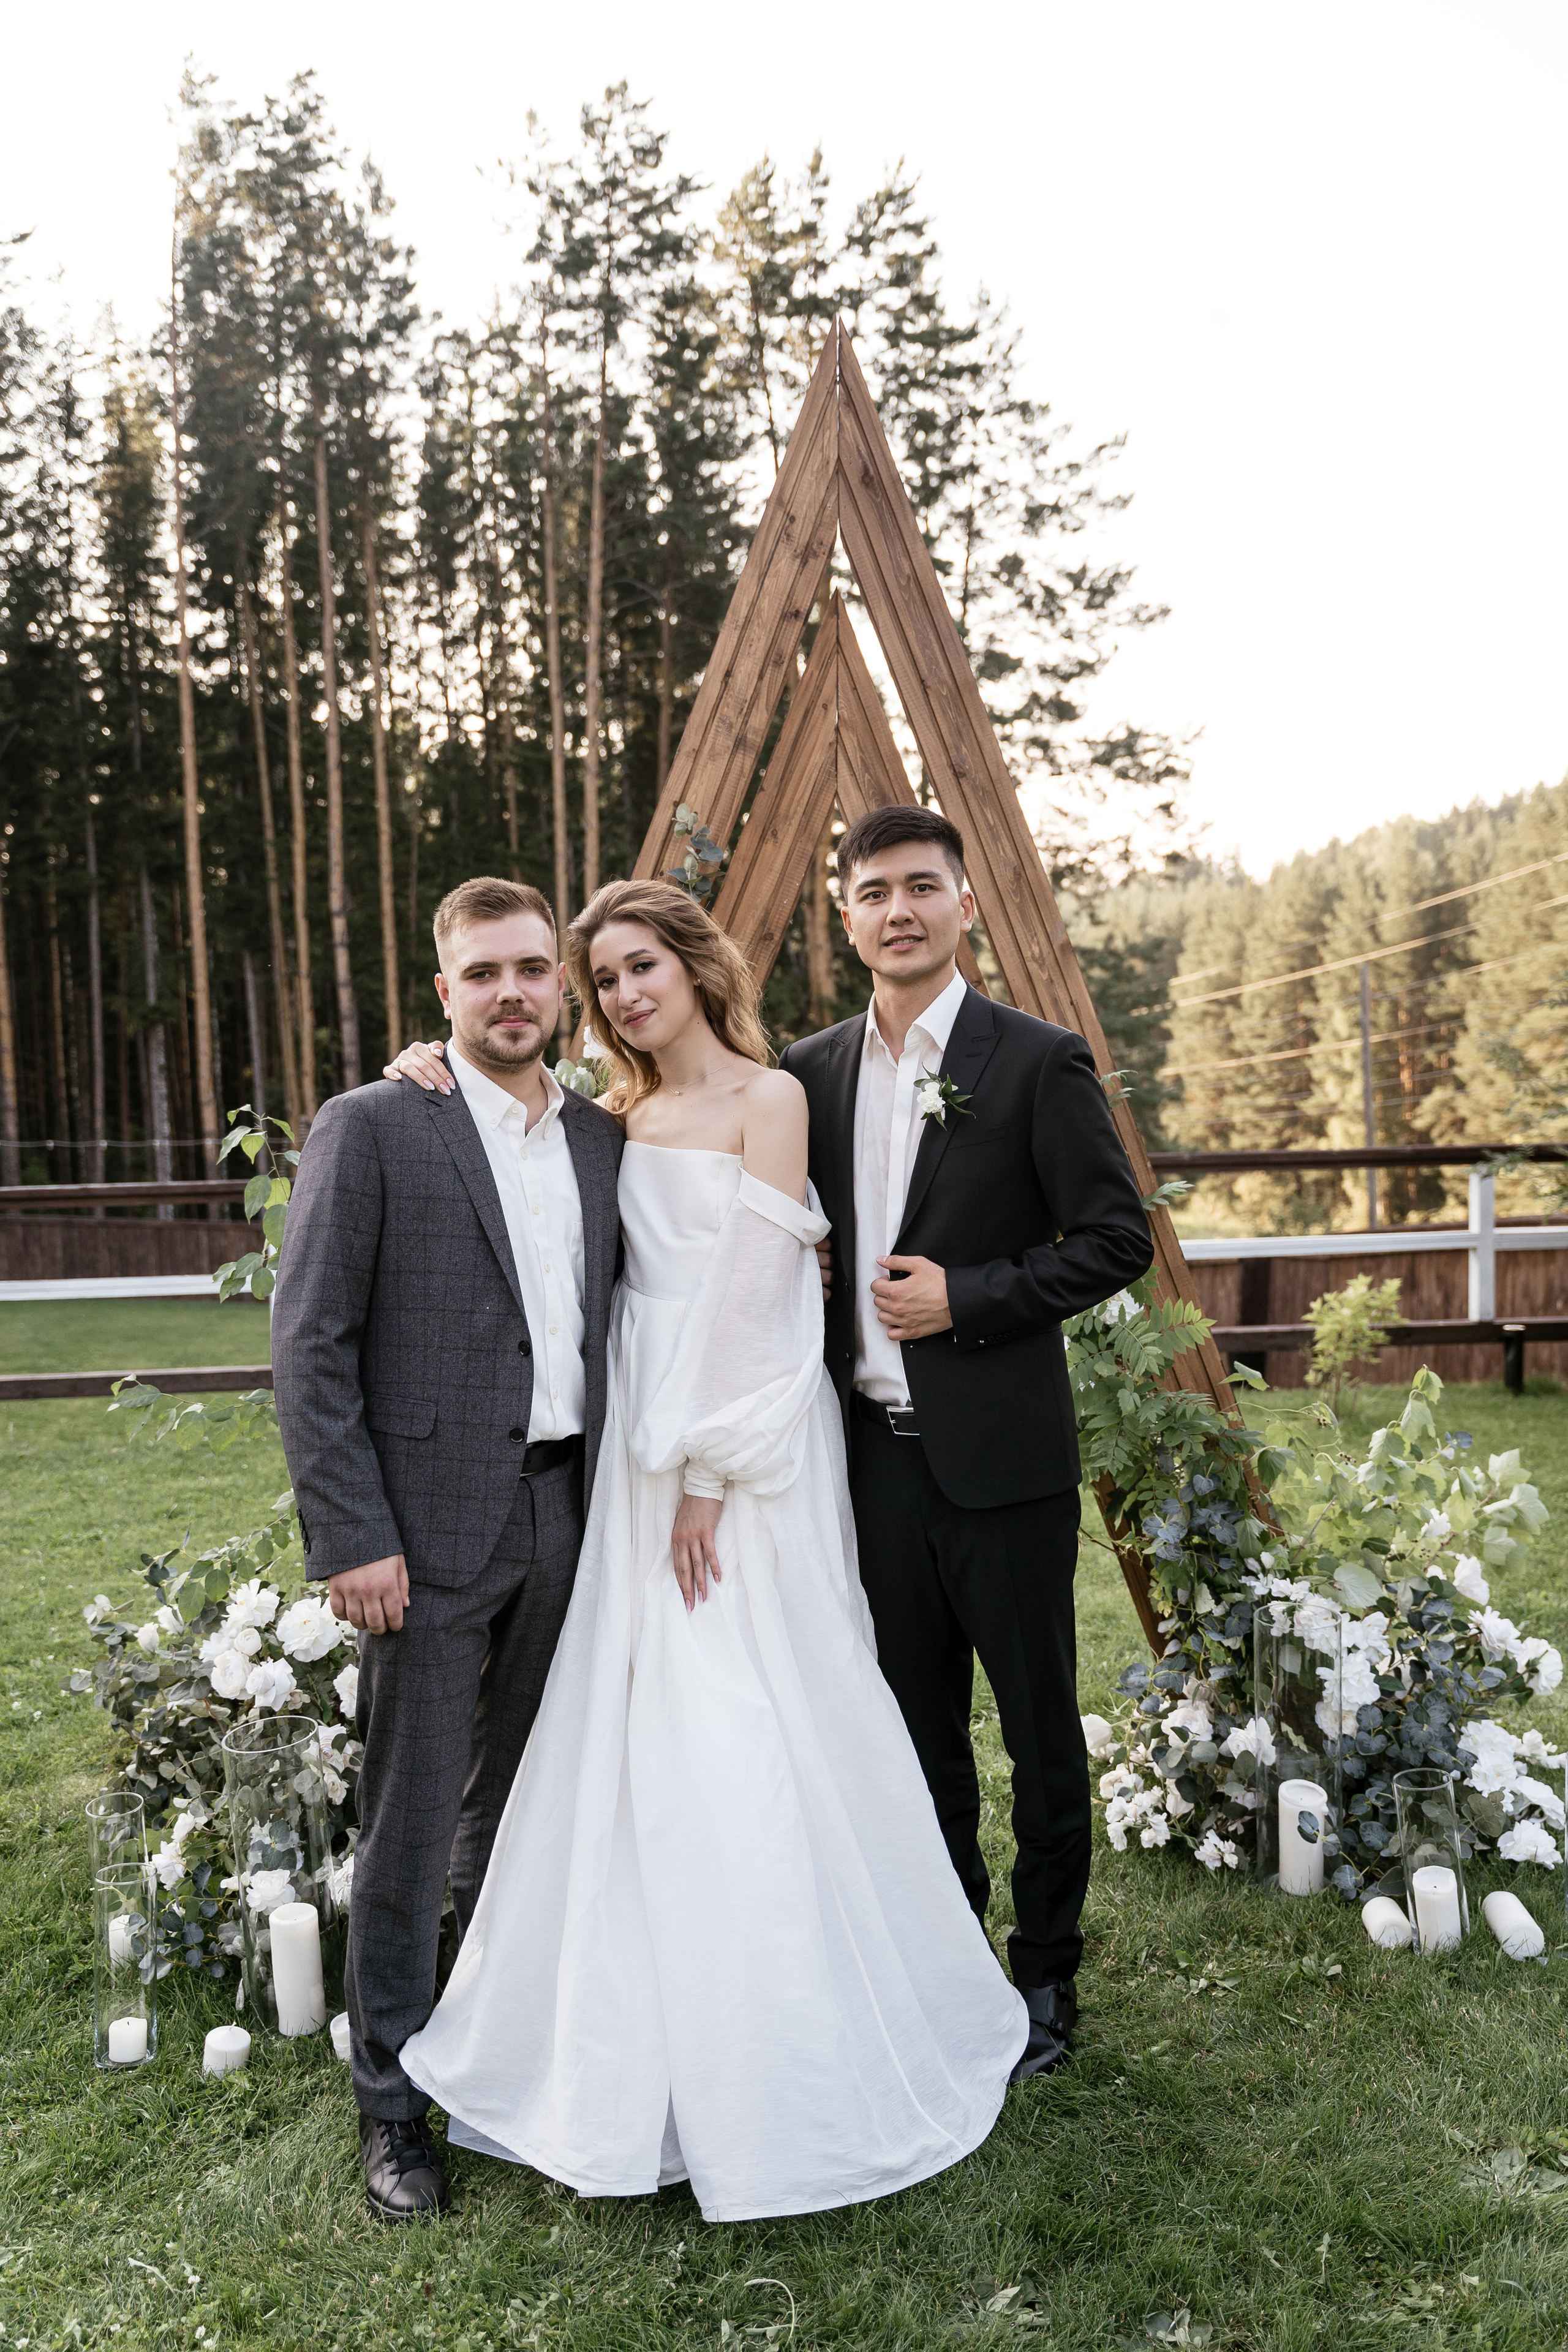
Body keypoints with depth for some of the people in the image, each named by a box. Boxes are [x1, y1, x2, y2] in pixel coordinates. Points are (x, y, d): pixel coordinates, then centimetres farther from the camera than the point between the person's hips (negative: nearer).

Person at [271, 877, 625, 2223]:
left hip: (568, 1514, 5)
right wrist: (350, 1537, -15)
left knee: (520, 1802, 19)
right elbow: (310, 1343, -10)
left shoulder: (603, 1137, 9)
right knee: (411, 1823, 5)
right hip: (432, 1525, -5)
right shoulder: (372, 1128, -7)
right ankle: (393, 2104, 22)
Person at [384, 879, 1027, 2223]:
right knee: (638, 1736, 9)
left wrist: (709, 1473, -15)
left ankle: (793, 2069, 16)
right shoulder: (619, 1117, 11)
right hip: (642, 1444, 6)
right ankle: (654, 2058, 26)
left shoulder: (768, 1099, -6)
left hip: (745, 1454, -6)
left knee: (749, 1740, -2)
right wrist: (446, 1074, 3)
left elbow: (753, 1292, -12)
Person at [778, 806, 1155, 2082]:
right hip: (874, 1445, 5)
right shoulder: (811, 1070, 7)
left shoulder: (1039, 1060, -6)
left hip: (999, 1448, -4)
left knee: (1039, 1717, 9)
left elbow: (1117, 1237, -8)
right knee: (917, 1718, 16)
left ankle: (1047, 1976, 26)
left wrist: (969, 1297, -15)